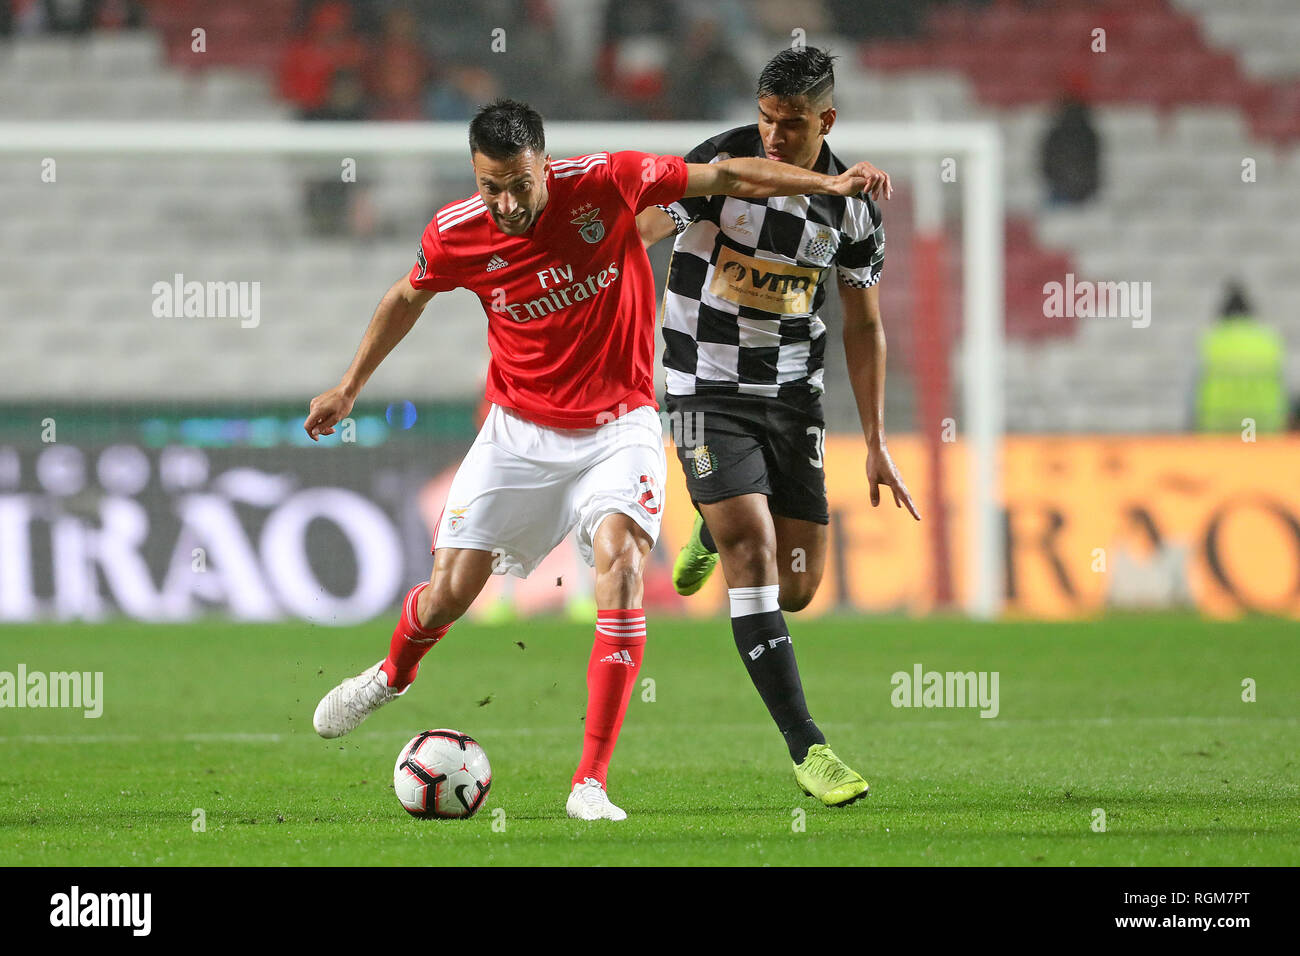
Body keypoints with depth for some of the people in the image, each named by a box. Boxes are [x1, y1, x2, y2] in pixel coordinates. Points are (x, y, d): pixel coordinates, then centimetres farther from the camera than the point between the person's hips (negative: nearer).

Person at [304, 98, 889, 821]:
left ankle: (593, 783, -25)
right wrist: (349, 388, 20)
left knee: (620, 555, -27)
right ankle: (394, 674, 39)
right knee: (451, 591, -2)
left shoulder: (606, 184, -17)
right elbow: (409, 298, 11)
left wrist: (830, 184, -13)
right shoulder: (456, 234, -11)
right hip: (520, 430, 2)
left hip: (618, 426, -2)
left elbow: (725, 176, -7)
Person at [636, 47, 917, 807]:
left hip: (793, 395, 4)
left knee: (797, 587, 5)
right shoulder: (719, 164, -14)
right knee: (753, 555, -18)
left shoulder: (851, 205, -2)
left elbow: (864, 325, 7)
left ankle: (715, 531, 42)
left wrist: (878, 445, 6)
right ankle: (807, 747, -15)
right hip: (709, 390, -4)